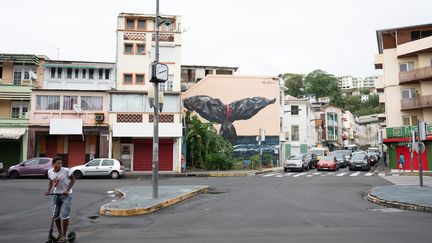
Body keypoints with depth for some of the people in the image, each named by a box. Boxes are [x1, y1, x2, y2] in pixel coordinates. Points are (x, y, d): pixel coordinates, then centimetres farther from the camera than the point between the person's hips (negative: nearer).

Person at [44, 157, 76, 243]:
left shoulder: (66, 170, -19)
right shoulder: (50, 172, -5)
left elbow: (73, 179, -7)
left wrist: (67, 190, -16)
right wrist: (48, 190, -2)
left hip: (66, 195, -5)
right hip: (56, 195, 5)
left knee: (64, 215, -10)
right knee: (55, 215, 8)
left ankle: (64, 236, 4)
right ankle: (60, 233, 27)